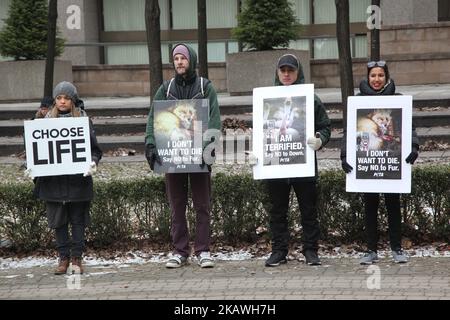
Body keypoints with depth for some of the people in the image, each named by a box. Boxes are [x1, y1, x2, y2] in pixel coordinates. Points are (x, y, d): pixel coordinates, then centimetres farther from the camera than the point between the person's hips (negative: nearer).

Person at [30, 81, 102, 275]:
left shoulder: (83, 119, 3)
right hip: (53, 180, 2)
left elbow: (94, 148, 4)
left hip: (78, 179, -2)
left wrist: (93, 162, -14)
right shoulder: (46, 121, 8)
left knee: (78, 219, 3)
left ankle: (77, 258, 10)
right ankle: (64, 257, 15)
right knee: (58, 220, 6)